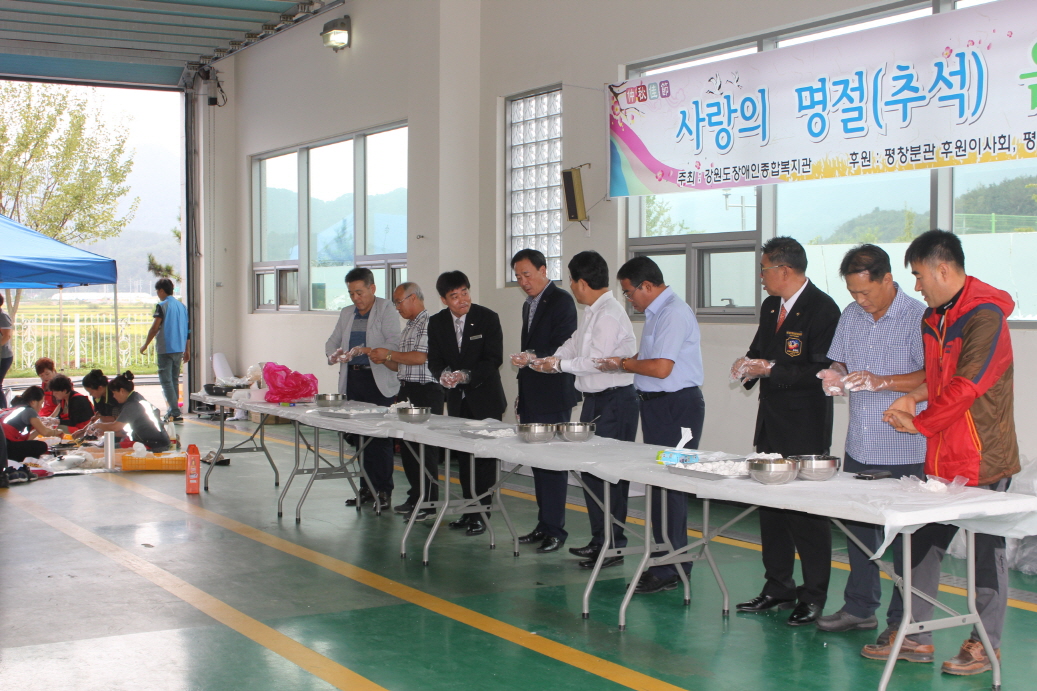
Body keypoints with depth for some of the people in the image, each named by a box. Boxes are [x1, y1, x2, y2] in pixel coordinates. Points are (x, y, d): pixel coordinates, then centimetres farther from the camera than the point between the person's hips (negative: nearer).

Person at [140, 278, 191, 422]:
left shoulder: (162, 306, -9)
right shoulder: (182, 306, 11)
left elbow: (155, 328, -12)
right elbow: (187, 330, 12)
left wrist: (145, 345, -1)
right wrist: (187, 351, 18)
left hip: (165, 349, -7)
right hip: (179, 349, 7)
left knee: (166, 381, -5)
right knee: (174, 380, 14)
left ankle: (175, 413, -13)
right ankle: (173, 412, 16)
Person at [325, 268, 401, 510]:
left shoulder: (386, 310, -4)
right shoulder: (346, 314, 17)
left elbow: (394, 343, -15)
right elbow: (332, 341, 18)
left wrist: (366, 350, -28)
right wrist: (333, 354, -6)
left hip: (378, 381, -6)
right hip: (353, 379, 6)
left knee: (380, 436, -6)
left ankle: (384, 490, 0)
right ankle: (367, 488, 15)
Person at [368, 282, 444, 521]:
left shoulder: (429, 323, -11)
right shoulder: (408, 327, 19)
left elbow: (420, 357, -20)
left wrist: (389, 354, -11)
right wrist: (384, 360, 6)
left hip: (426, 392, -9)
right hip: (407, 391, 10)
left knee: (426, 447, -5)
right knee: (407, 446, 11)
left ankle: (429, 503, 0)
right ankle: (415, 497, 20)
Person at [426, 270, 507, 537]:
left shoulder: (488, 318, -10)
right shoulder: (436, 322, 1)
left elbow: (493, 360, -14)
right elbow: (434, 360, 2)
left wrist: (466, 375, -27)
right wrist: (443, 374, -21)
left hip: (485, 398, -4)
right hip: (457, 400, 4)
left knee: (485, 457, -4)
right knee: (463, 457, 10)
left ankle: (482, 511, 2)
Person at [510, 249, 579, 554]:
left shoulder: (561, 301, -9)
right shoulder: (529, 305, 18)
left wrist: (533, 357, -31)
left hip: (553, 397, -9)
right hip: (532, 397, 9)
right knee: (538, 462, 12)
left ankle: (555, 529, -3)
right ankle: (544, 525, 18)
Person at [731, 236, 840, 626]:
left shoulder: (822, 309, -13)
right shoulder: (770, 307, 14)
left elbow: (823, 371, -20)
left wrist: (771, 370, -20)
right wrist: (749, 365, 2)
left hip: (805, 429, -9)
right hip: (770, 422, 9)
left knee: (808, 510, -3)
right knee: (770, 506, 13)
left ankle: (814, 597, 7)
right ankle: (778, 589, 23)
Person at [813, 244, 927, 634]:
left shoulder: (919, 318, -12)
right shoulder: (851, 316, 11)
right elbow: (840, 362, 20)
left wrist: (882, 381, -25)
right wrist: (835, 376, -2)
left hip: (904, 453, -7)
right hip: (858, 446, 7)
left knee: (903, 537, 1)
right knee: (857, 529, 14)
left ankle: (902, 619, 13)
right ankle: (859, 608, 27)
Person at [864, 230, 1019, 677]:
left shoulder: (985, 316, -16)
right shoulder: (935, 317, 12)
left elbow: (967, 385, -20)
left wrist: (919, 422, -10)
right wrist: (913, 399, 3)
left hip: (982, 458, -8)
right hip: (940, 457, 8)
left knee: (986, 550, 4)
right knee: (922, 543, 10)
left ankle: (985, 645, 15)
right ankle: (915, 637, 19)